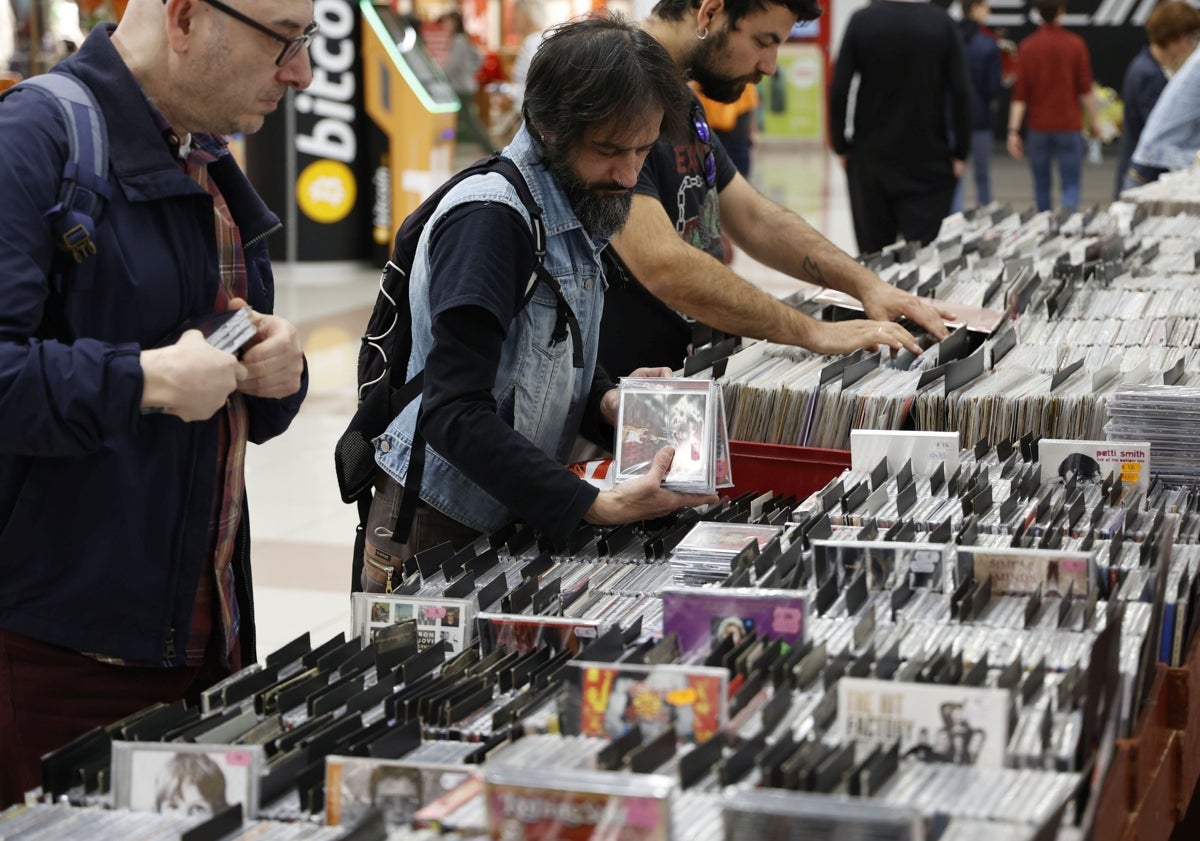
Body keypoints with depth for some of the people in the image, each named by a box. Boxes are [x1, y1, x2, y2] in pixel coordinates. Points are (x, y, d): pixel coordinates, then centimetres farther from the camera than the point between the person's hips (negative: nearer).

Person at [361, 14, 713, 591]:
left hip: (513, 519, 8)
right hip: (437, 528, -8)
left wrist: (604, 401, -2)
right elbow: (455, 414, -27)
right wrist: (593, 507, -33)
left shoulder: (574, 209, 8)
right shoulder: (488, 217, -21)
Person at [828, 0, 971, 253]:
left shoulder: (861, 21, -4)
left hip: (871, 158, 1)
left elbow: (838, 90, -7)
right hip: (928, 162, -1)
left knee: (873, 253, 9)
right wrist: (960, 153, 0)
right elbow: (960, 92, -7)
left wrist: (841, 146, 4)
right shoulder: (942, 23, -4)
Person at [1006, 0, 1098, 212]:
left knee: (1041, 185, 13)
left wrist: (1013, 130, -5)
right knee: (1071, 184, -1)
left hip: (1038, 128, 1)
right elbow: (1086, 91, -4)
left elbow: (1019, 94, -4)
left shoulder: (1027, 47, 0)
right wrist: (1093, 123, 6)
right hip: (1069, 126, -1)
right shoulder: (1075, 44, -2)